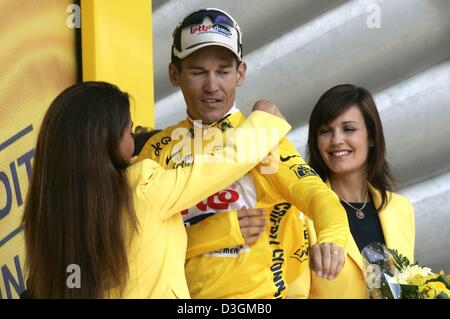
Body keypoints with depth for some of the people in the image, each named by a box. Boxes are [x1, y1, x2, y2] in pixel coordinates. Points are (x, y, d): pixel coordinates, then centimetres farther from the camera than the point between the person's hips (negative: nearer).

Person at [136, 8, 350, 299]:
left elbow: (316, 193, -18)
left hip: (263, 292, -2)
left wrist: (331, 239, -38)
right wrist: (218, 232, -16)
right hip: (191, 292, 2)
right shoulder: (159, 150, 1)